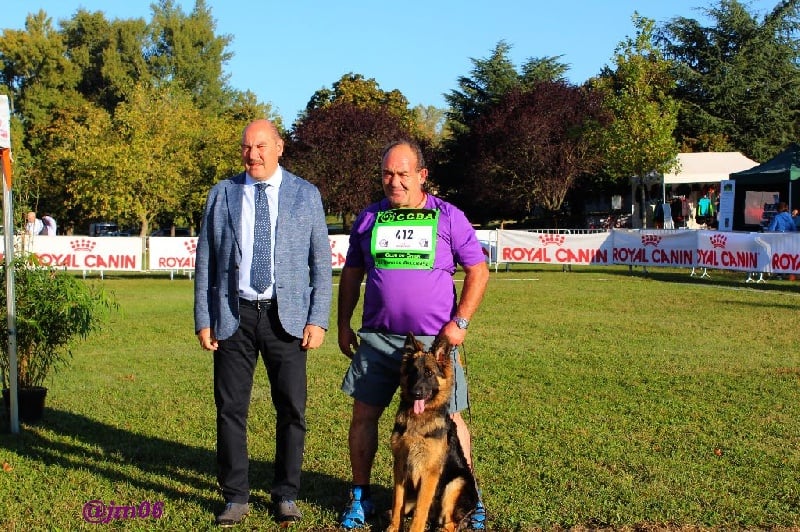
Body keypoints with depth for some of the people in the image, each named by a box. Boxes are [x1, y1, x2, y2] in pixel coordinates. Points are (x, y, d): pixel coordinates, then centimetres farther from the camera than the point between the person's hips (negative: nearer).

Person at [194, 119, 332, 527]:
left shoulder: (306, 194, 5)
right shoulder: (222, 194, 7)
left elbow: (321, 262, 4)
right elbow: (205, 261, 7)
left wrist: (319, 320, -4)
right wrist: (203, 320, 1)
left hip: (286, 317, -1)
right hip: (233, 316, 1)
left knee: (291, 409, 4)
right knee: (230, 410, 4)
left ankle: (285, 495, 20)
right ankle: (235, 497, 19)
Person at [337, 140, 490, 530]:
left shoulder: (448, 217, 1)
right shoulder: (368, 219, 9)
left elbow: (478, 271, 1)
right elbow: (351, 273, 15)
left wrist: (460, 322, -8)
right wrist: (343, 324, 10)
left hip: (434, 339, -2)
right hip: (377, 338, 3)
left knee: (448, 417, 3)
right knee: (364, 414, 4)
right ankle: (360, 496, 20)